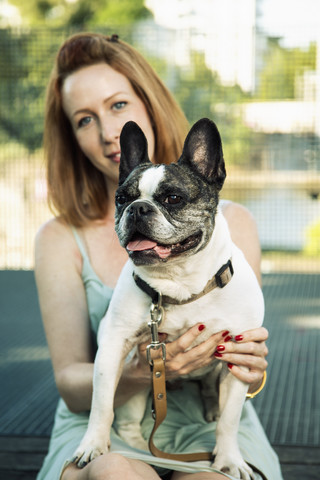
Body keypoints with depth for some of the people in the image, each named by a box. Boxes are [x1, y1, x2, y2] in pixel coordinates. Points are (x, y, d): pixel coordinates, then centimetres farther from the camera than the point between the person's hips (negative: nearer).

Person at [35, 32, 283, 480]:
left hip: (209, 426, 1)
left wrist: (252, 369, -21)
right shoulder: (61, 240, -1)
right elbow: (70, 384, -6)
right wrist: (140, 372, -26)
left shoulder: (231, 223, 1)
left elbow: (243, 374, 3)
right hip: (103, 429, 0)